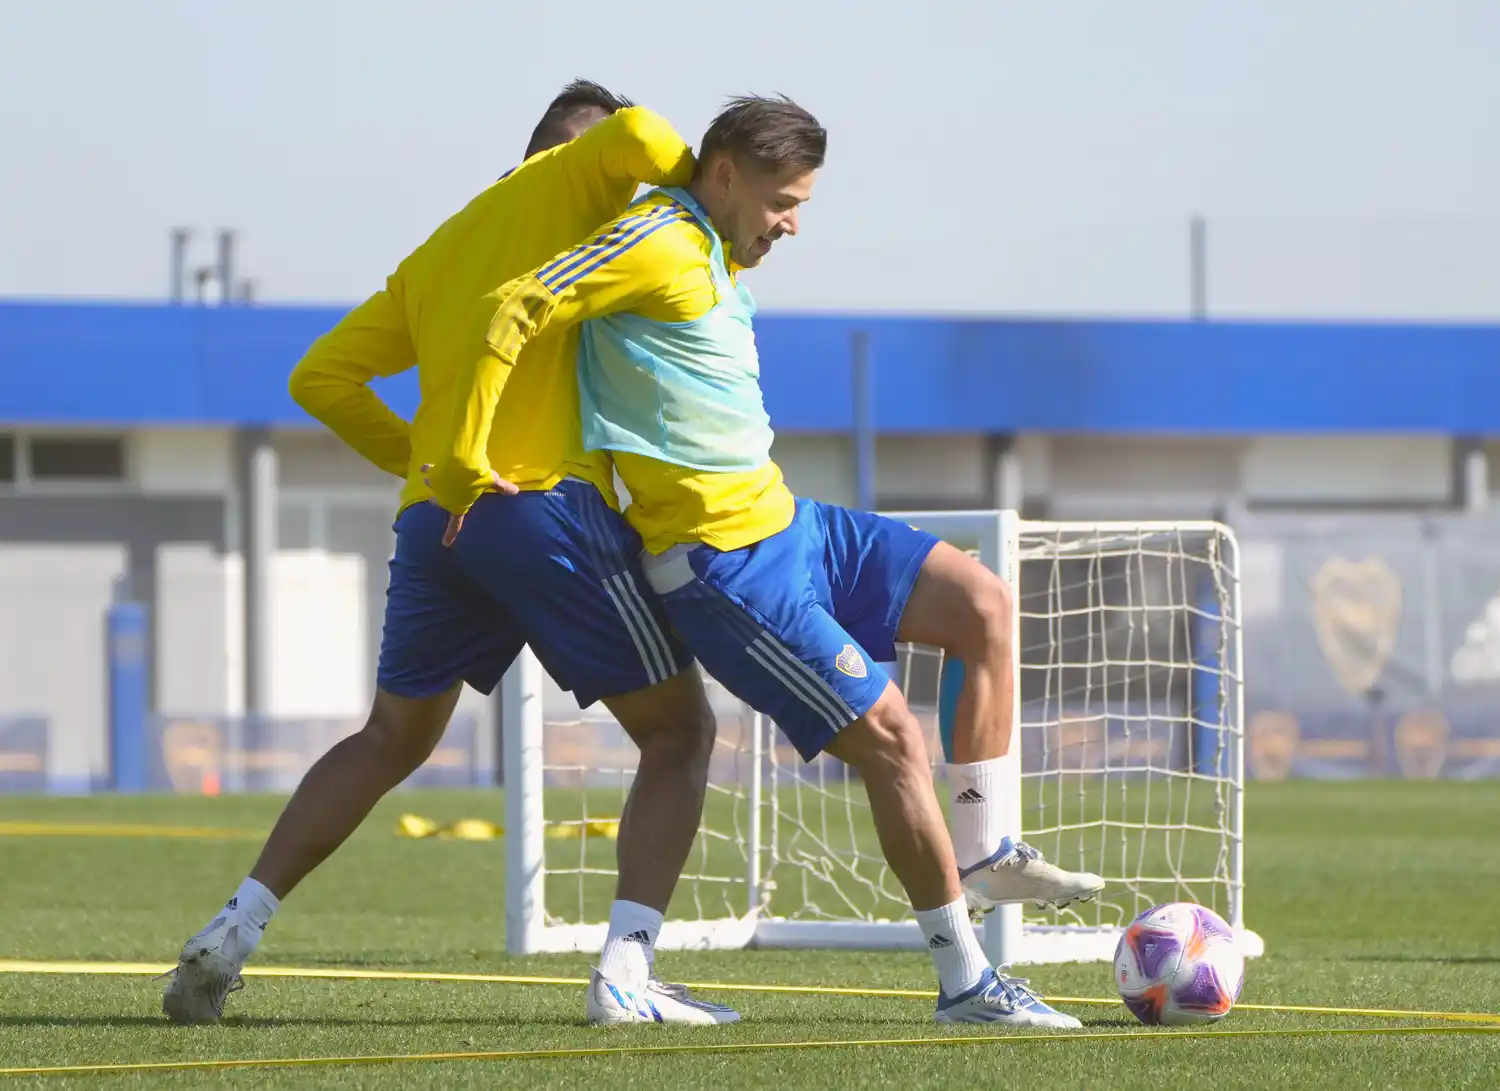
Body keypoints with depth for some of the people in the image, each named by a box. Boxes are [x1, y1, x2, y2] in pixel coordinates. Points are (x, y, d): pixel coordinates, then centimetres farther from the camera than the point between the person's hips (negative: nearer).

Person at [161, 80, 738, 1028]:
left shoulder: (433, 256, 24)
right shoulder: (568, 183, 6)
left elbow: (322, 378, 21)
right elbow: (635, 136, -16)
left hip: (432, 519, 6)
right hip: (551, 505, -6)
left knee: (390, 741, 24)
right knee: (680, 734, 5)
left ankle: (233, 931, 15)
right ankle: (627, 975, -10)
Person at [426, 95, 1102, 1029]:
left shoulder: (719, 260, 15)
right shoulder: (660, 244, -15)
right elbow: (516, 310, -22)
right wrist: (463, 466, -22)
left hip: (786, 522, 10)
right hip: (724, 564, -10)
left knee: (985, 607, 6)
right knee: (888, 734, -12)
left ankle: (984, 853, 13)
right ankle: (965, 982, -5)